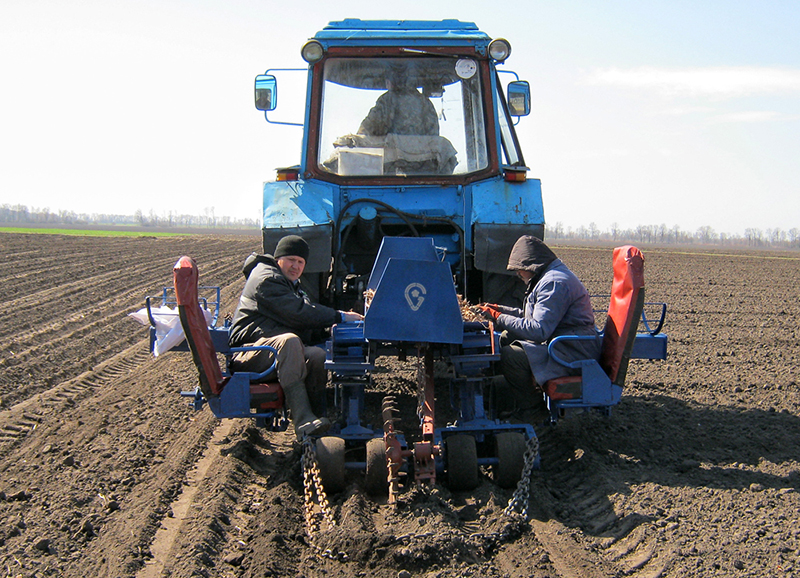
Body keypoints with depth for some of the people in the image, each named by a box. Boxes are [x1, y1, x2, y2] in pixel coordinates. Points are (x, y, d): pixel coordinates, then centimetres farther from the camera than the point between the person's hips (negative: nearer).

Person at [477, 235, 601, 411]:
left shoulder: (553, 283, -20)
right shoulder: (552, 274, 15)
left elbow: (538, 330, -27)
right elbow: (533, 315, 23)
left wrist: (499, 318, -18)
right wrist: (500, 309, 18)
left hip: (573, 352, -12)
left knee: (508, 356, -24)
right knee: (506, 337, 13)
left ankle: (528, 408, -2)